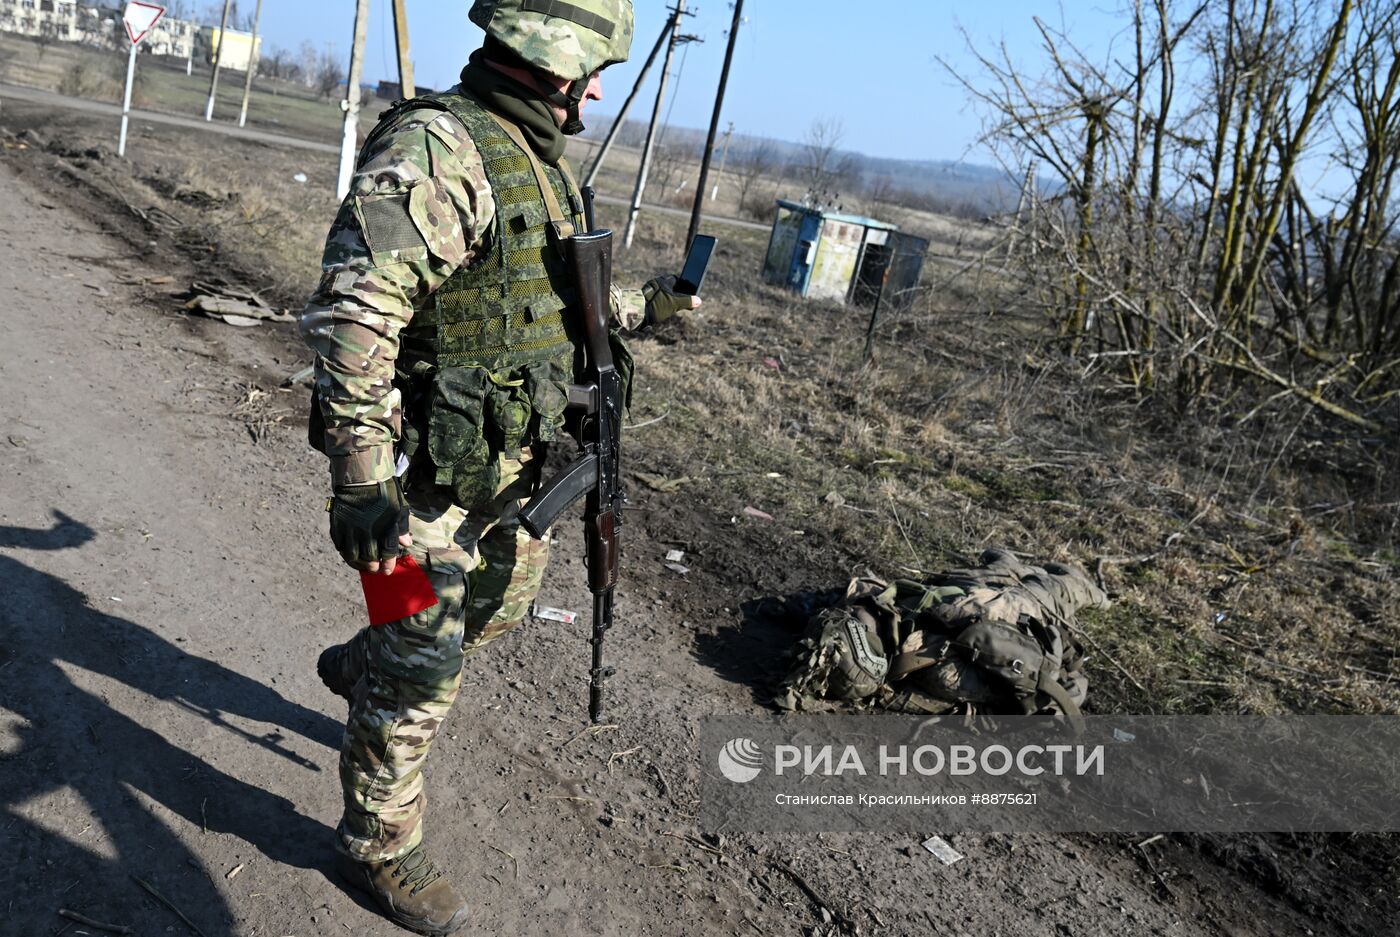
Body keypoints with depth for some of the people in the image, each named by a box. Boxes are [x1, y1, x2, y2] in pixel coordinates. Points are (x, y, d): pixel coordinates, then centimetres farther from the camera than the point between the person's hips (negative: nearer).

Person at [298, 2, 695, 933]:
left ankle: (360, 665, 52)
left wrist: (643, 306, 24)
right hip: (428, 477, -9)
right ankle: (379, 846, 28)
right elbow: (350, 317, -28)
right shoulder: (435, 150, -21)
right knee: (423, 671, 4)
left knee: (502, 604, 26)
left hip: (509, 469, 9)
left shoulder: (542, 162, 10)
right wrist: (366, 487, -30)